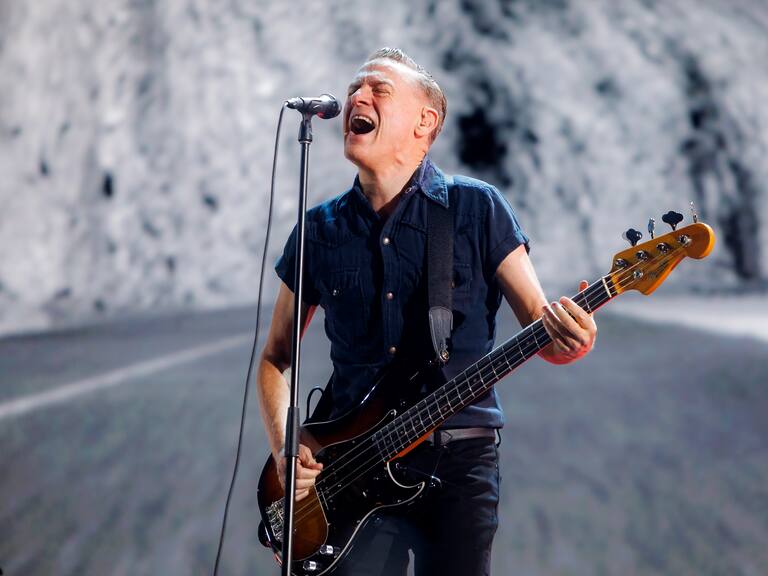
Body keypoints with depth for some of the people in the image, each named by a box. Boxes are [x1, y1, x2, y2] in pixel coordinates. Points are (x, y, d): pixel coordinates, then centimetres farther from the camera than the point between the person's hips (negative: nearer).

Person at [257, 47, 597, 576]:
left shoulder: (477, 208, 2)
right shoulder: (320, 231, 8)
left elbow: (539, 324, 0)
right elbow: (276, 357, 16)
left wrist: (567, 339, -24)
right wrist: (283, 446, -1)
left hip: (459, 459, -1)